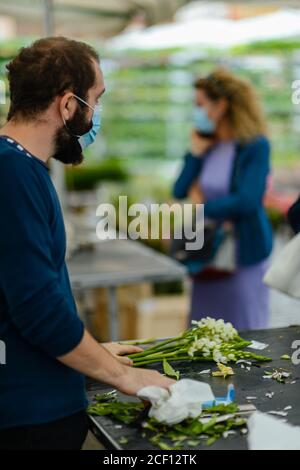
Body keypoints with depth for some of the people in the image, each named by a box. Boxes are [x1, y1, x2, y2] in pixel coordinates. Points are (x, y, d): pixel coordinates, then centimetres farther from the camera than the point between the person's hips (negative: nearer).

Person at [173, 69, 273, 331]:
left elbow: (247, 201, -22)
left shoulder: (256, 146, -12)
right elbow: (181, 191, 5)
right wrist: (196, 153, -5)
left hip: (242, 255, -6)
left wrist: (202, 209, -12)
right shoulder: (208, 143, 7)